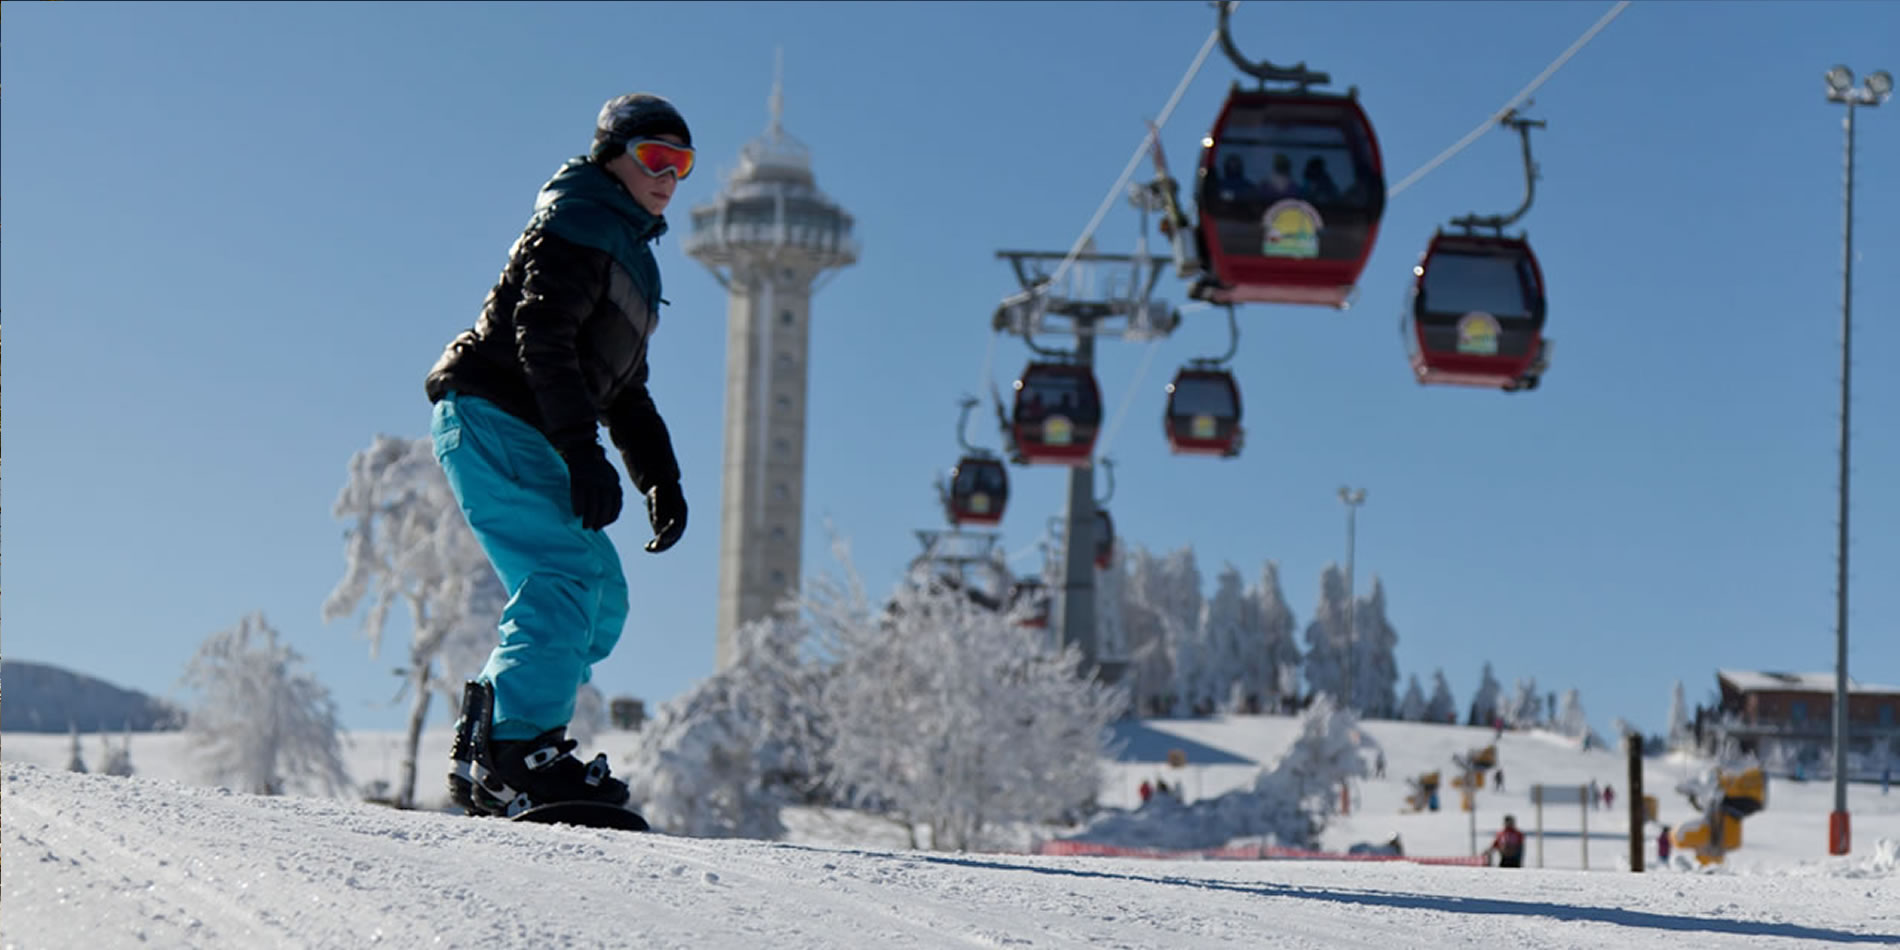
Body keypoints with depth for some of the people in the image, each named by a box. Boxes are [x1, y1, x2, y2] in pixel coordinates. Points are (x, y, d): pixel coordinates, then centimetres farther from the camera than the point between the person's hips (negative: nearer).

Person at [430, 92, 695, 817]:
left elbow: (624, 390, 30)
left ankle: (484, 757, 7)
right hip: (487, 417, -10)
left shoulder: (632, 256, 26)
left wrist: (660, 478, 18)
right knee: (566, 575, -21)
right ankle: (520, 755, -26)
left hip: (523, 436, 10)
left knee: (601, 598, 6)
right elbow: (541, 336, -20)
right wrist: (582, 452, -28)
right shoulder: (578, 224, -6)